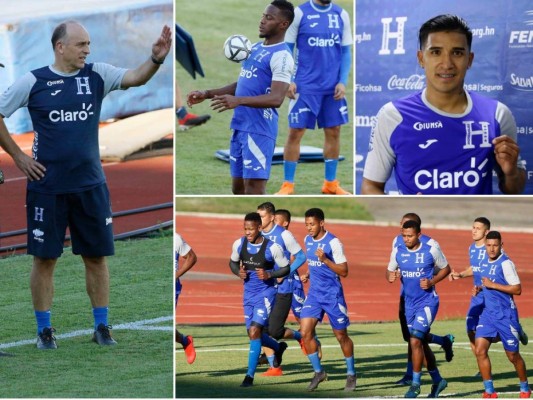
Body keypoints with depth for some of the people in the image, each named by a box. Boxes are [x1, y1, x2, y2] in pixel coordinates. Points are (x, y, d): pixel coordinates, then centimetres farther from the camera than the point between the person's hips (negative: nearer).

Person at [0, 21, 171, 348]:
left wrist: (156, 59, -31)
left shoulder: (97, 75, 1)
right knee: (45, 258, 3)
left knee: (97, 256, 7)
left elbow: (135, 78, -12)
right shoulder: (33, 82, -5)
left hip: (90, 185, 2)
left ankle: (102, 327, 16)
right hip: (47, 186, -2)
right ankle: (45, 330, 13)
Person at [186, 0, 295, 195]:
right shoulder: (255, 48, 16)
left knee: (254, 188, -12)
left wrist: (239, 101, -36)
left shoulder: (281, 56, -14)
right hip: (240, 126, 10)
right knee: (238, 187, 14)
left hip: (259, 130, -10)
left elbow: (276, 98, -24)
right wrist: (207, 94, 17)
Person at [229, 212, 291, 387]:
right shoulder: (239, 244, -5)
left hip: (266, 292, -6)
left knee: (254, 331, -16)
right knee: (254, 334, 13)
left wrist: (269, 274, -22)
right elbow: (233, 262, 13)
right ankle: (278, 348, 46)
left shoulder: (272, 248, -17)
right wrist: (239, 272, -8)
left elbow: (286, 268, -6)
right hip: (248, 293, 6)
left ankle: (250, 376, -9)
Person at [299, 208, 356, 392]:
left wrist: (325, 260, -27)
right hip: (314, 293, 6)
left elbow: (344, 271, -16)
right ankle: (318, 372, 7)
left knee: (341, 336, 5)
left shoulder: (333, 242, -15)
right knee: (305, 332, -7)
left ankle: (351, 374, 22)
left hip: (333, 294, -6)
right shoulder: (307, 240, 6)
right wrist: (308, 275, 7)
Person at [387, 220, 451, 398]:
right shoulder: (398, 252, 1)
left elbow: (445, 268, 2)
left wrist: (432, 281, -14)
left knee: (416, 341, -17)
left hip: (427, 302, -6)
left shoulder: (431, 251, -10)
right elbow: (390, 270, 11)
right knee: (422, 343, 14)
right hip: (409, 303, 6)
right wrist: (390, 276, -13)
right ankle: (437, 380, 30)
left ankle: (415, 383, -8)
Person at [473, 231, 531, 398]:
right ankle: (489, 391, -2)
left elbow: (517, 289, -19)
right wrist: (479, 289, 5)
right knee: (480, 350, -9)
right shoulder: (484, 262, 9)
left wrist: (492, 285, -21)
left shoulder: (506, 263, -14)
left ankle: (525, 388, 26)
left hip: (505, 314, -6)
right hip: (487, 313, 6)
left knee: (513, 355, 5)